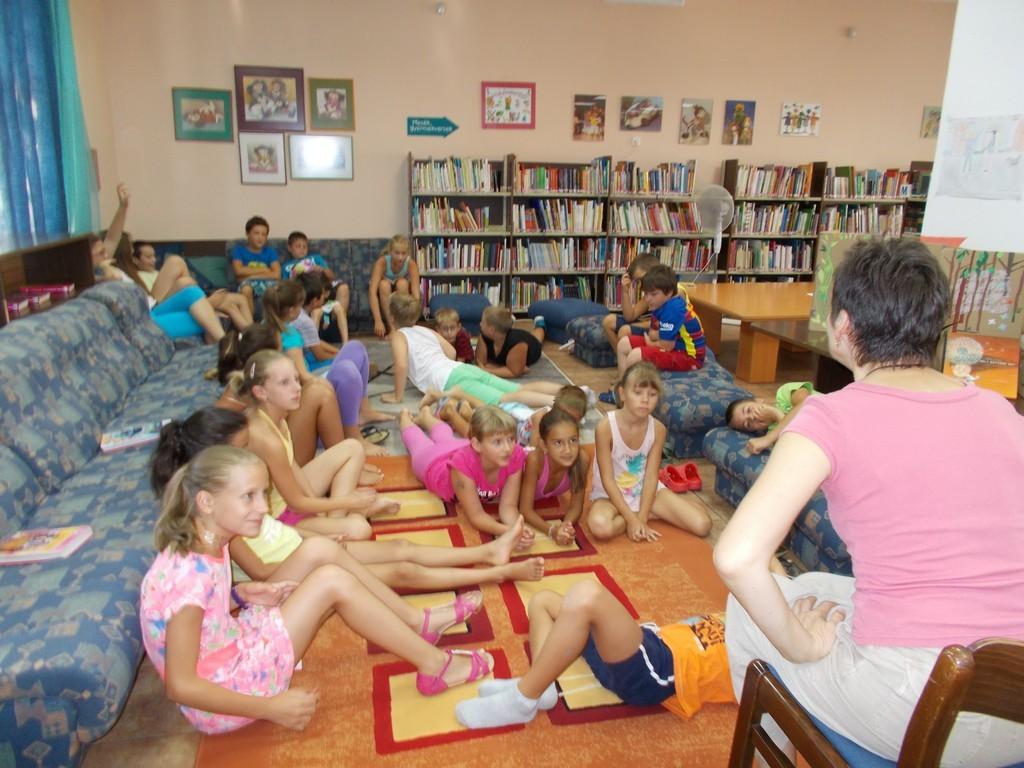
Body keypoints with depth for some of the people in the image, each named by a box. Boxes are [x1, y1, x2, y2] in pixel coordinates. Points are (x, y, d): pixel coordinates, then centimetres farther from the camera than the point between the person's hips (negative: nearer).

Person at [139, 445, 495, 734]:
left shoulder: (202, 545, -4)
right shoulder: (189, 574, -29)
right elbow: (181, 685, -27)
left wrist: (240, 594, -4)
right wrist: (271, 708, -23)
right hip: (224, 696, -9)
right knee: (332, 582, -20)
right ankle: (434, 665, -6)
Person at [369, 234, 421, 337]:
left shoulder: (411, 264, -23)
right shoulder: (382, 262, -26)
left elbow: (416, 294, -33)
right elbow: (372, 291, -37)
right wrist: (378, 321, -50)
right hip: (383, 303, 0)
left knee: (402, 283, -30)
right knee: (384, 284, -32)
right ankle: (390, 327, -25)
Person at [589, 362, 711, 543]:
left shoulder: (658, 429, -12)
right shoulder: (606, 426, -23)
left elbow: (651, 476, -11)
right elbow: (607, 479, -20)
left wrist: (641, 518, -21)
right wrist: (632, 519, -24)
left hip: (645, 490, 2)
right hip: (612, 495, -2)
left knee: (702, 525, -15)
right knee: (600, 527, -37)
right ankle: (653, 514, -10)